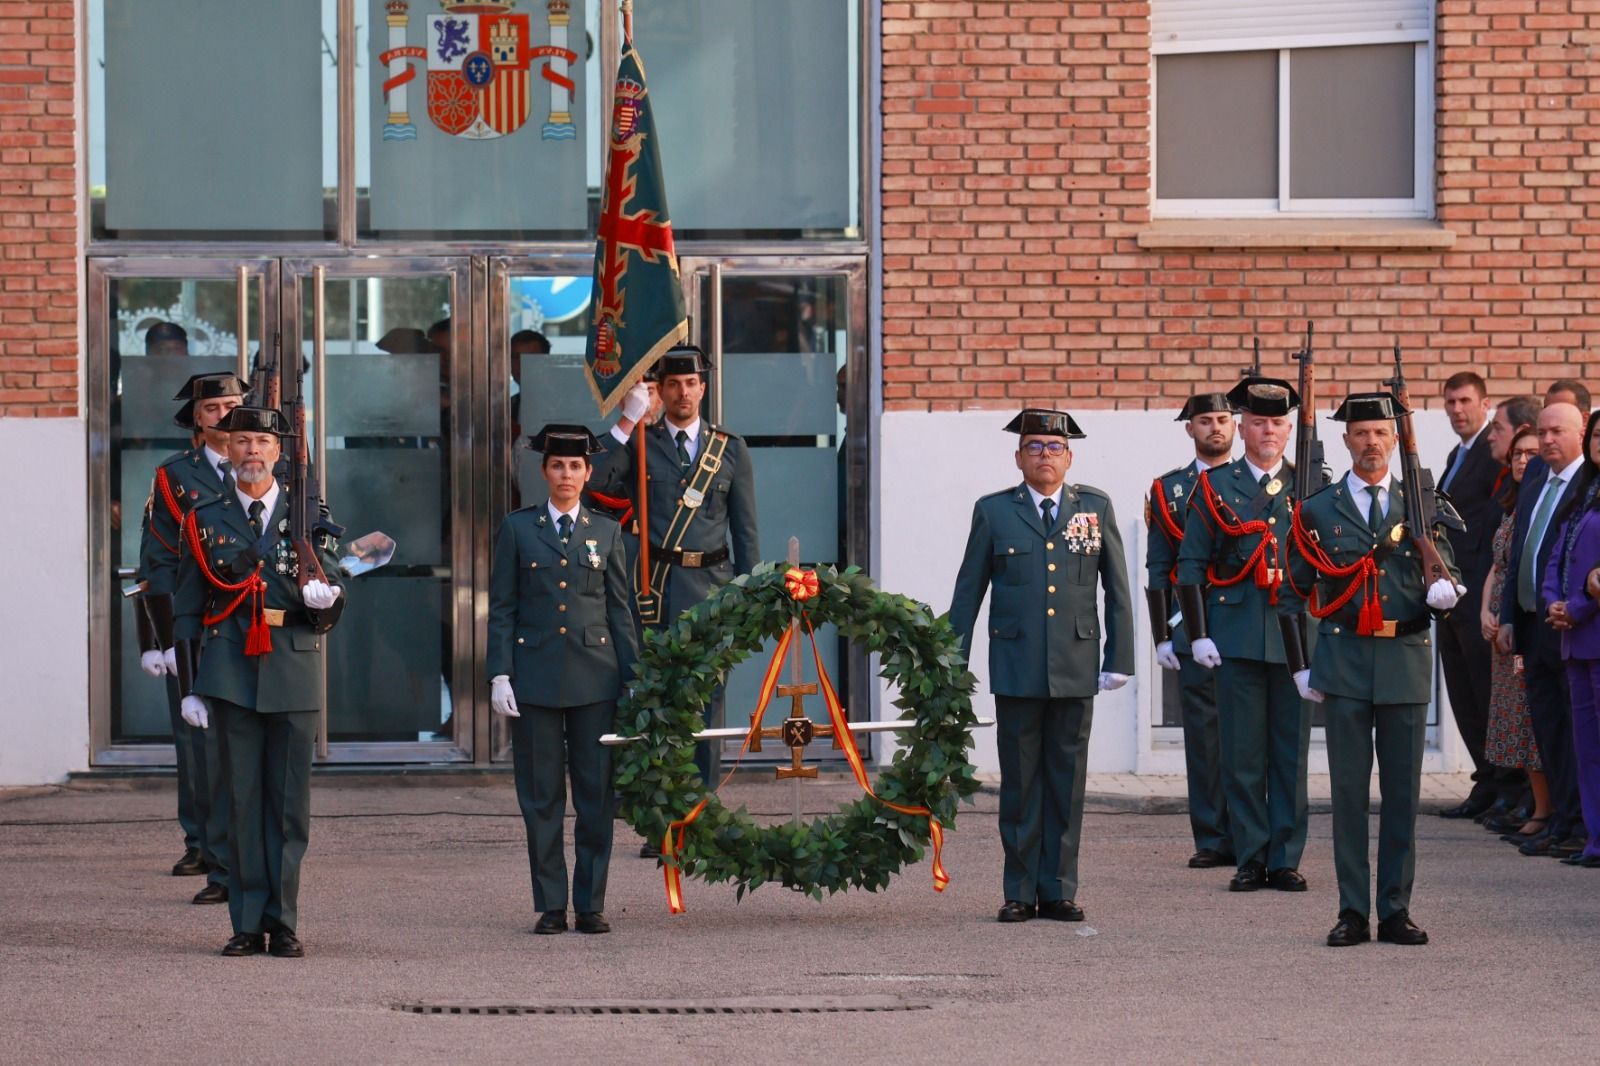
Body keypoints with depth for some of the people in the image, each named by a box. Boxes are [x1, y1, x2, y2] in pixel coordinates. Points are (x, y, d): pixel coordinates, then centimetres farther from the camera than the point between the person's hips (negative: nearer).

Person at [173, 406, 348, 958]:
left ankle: (283, 923, 7)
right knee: (243, 800, 0)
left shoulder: (310, 520, 9)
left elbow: (332, 609, 9)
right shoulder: (205, 521, 9)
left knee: (289, 802, 1)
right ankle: (248, 924, 4)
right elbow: (187, 610, 10)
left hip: (294, 672, 0)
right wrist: (189, 688, 4)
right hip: (231, 677, 0)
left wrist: (324, 597, -16)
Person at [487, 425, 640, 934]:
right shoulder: (518, 528, 5)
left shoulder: (606, 533, 9)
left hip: (594, 677, 1)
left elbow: (620, 610, 10)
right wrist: (499, 673, -4)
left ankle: (591, 904, 8)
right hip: (535, 676, -1)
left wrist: (632, 678, 5)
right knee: (541, 796, 2)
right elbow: (501, 608, 4)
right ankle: (550, 905, 8)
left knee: (595, 794, 1)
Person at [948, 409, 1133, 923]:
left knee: (1067, 780, 4)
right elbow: (968, 592, 8)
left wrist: (1119, 657, 3)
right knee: (1019, 782, 3)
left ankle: (1059, 890, 11)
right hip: (1016, 664, -1)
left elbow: (1117, 587, 8)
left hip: (1076, 667, 1)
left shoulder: (1096, 508, 7)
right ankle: (1020, 892, 9)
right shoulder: (994, 512, 5)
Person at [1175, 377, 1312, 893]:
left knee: (1291, 753, 2)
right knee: (1242, 754, 1)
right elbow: (1190, 566, 5)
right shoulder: (1214, 488, 6)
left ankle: (1286, 860, 8)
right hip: (1236, 636, -1)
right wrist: (1198, 634, -2)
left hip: (1295, 636, 1)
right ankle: (1250, 860, 7)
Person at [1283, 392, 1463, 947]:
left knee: (1403, 791, 3)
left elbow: (1444, 578, 10)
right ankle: (1353, 912, 3)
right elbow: (1293, 594, 10)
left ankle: (1396, 910, 9)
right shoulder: (1317, 510, 6)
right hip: (1344, 664, -1)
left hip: (1406, 660, 1)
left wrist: (1444, 591, -14)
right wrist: (1300, 666, 4)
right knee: (1349, 790, -1)